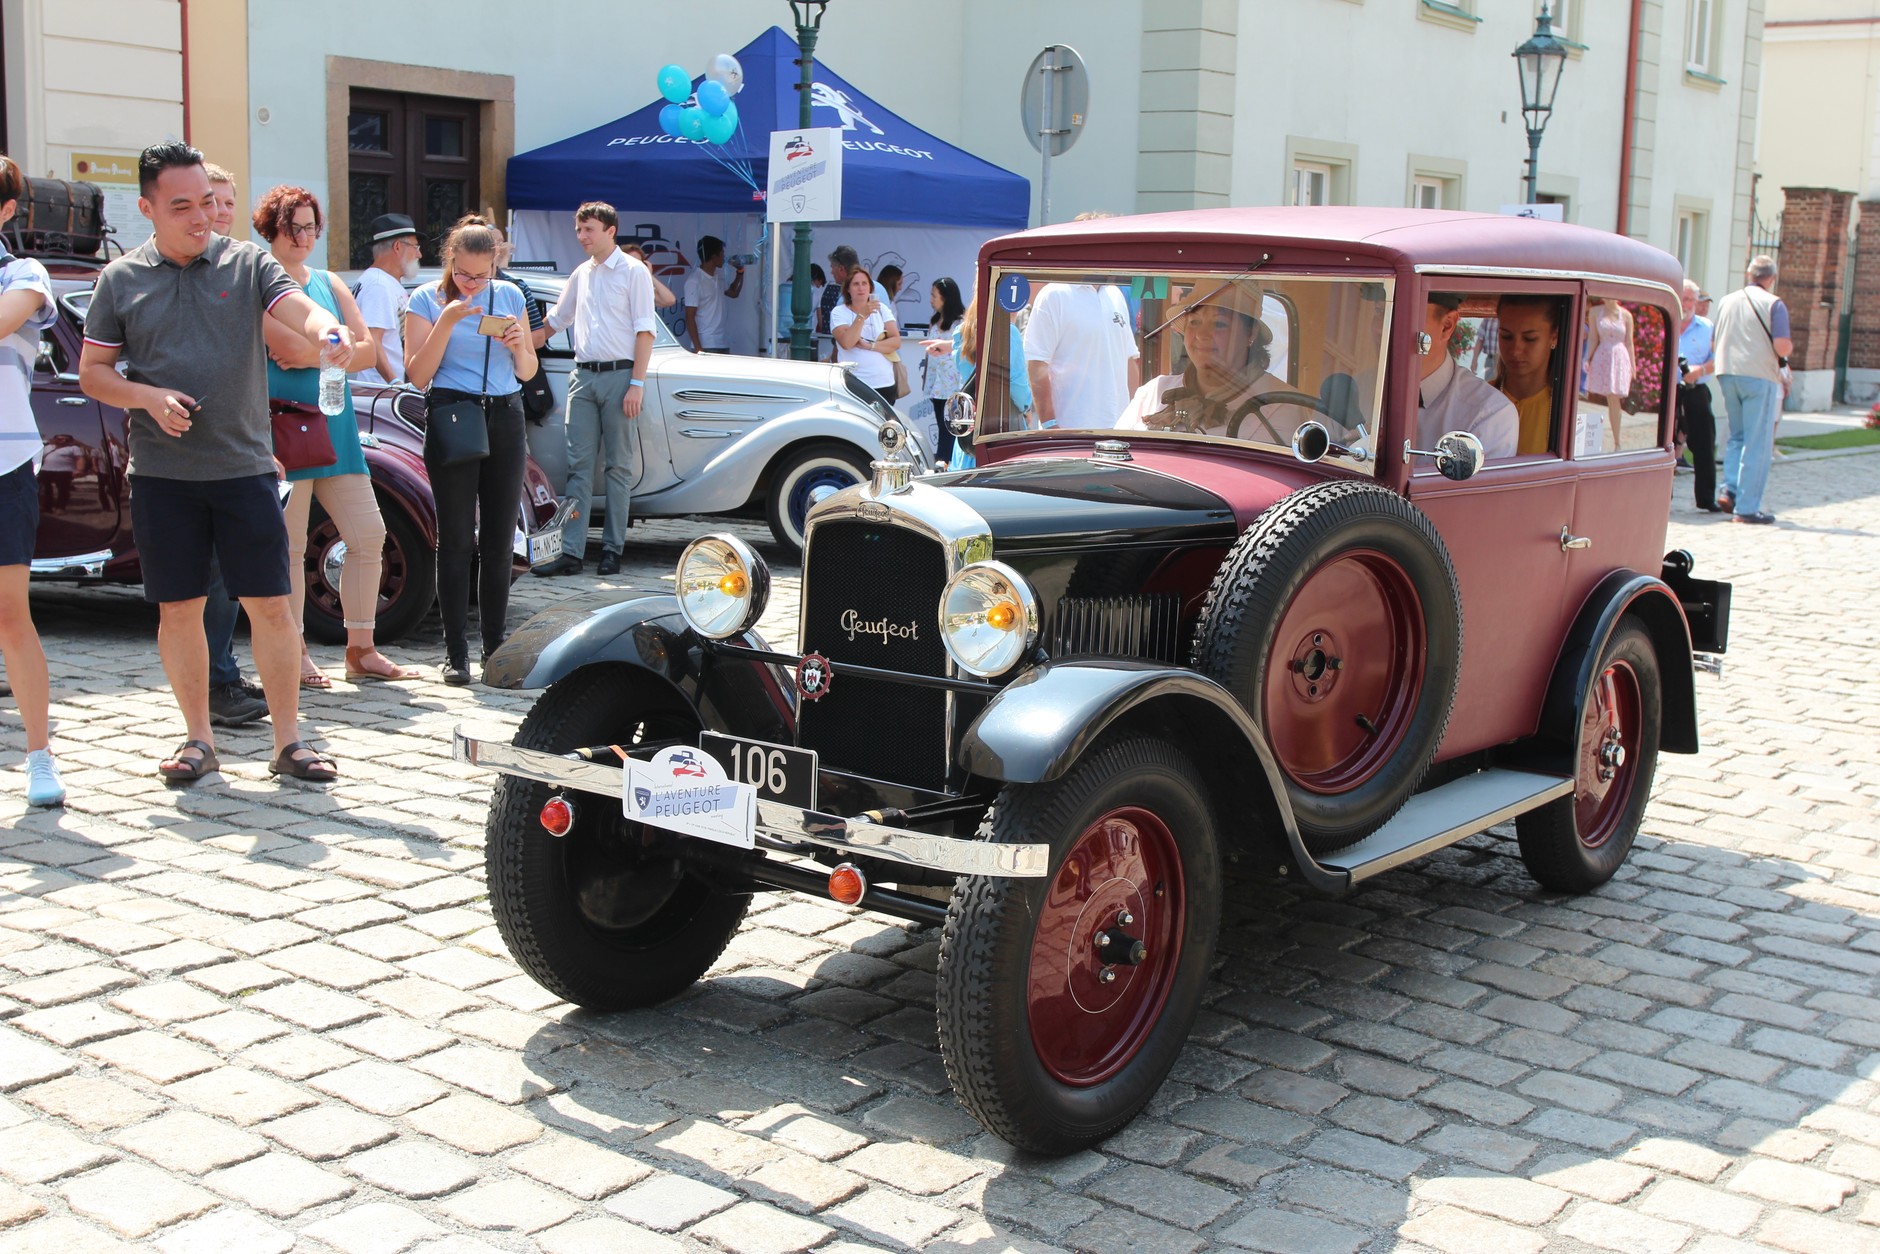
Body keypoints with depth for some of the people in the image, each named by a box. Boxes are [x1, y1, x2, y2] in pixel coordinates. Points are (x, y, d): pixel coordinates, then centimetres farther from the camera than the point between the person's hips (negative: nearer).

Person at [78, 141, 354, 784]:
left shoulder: (247, 263, 3)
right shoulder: (121, 280, 6)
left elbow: (299, 309, -13)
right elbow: (92, 372, 9)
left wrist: (330, 329, -37)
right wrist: (146, 397, -10)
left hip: (245, 466, -1)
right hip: (162, 474, 1)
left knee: (271, 606, -1)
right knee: (178, 609, 6)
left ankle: (289, 741, 8)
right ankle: (199, 739, 20)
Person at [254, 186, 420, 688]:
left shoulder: (330, 284, 16)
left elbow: (368, 351, 6)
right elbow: (289, 348, -19)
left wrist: (313, 355, -8)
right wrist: (338, 346, -8)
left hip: (335, 426, 7)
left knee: (369, 536, 5)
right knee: (289, 548, -1)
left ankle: (361, 651, 15)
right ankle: (295, 656, 9)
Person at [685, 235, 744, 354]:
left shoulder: (717, 279, 14)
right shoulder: (694, 281, -10)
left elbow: (733, 293, 35)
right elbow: (690, 317, -12)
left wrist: (740, 272, 19)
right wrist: (698, 349, -18)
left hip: (723, 345, 8)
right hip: (706, 347, -8)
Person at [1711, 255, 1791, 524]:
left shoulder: (1727, 301, 10)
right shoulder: (1773, 304, -6)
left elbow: (1714, 343, 15)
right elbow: (1782, 346, -14)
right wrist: (1790, 347, 8)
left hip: (1727, 373, 5)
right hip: (1760, 376, -5)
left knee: (1737, 435, 19)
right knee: (1757, 443, -1)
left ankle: (1729, 490, 5)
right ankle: (1747, 507, -2)